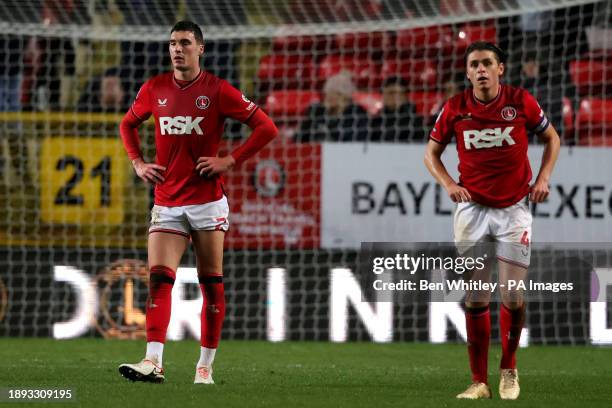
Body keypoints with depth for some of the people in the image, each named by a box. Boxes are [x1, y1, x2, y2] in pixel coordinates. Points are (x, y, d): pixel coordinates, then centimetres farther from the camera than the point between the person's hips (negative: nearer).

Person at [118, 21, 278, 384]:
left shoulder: (217, 90, -5)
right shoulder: (154, 89, 6)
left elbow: (267, 128, -4)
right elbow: (128, 125, 25)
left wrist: (230, 161, -10)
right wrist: (137, 162, 10)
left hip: (207, 201, -3)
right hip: (167, 202, 3)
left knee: (211, 283, 2)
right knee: (159, 278, -11)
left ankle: (206, 366, 8)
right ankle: (154, 362, -18)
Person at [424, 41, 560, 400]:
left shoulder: (521, 101, -6)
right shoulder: (455, 108, -5)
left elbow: (552, 137, 9)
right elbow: (432, 152, 9)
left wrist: (543, 178, -4)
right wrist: (449, 184, -8)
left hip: (514, 209, -1)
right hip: (472, 209, 1)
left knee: (513, 296, -3)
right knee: (476, 299, -1)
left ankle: (509, 370, 19)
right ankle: (479, 381, 5)